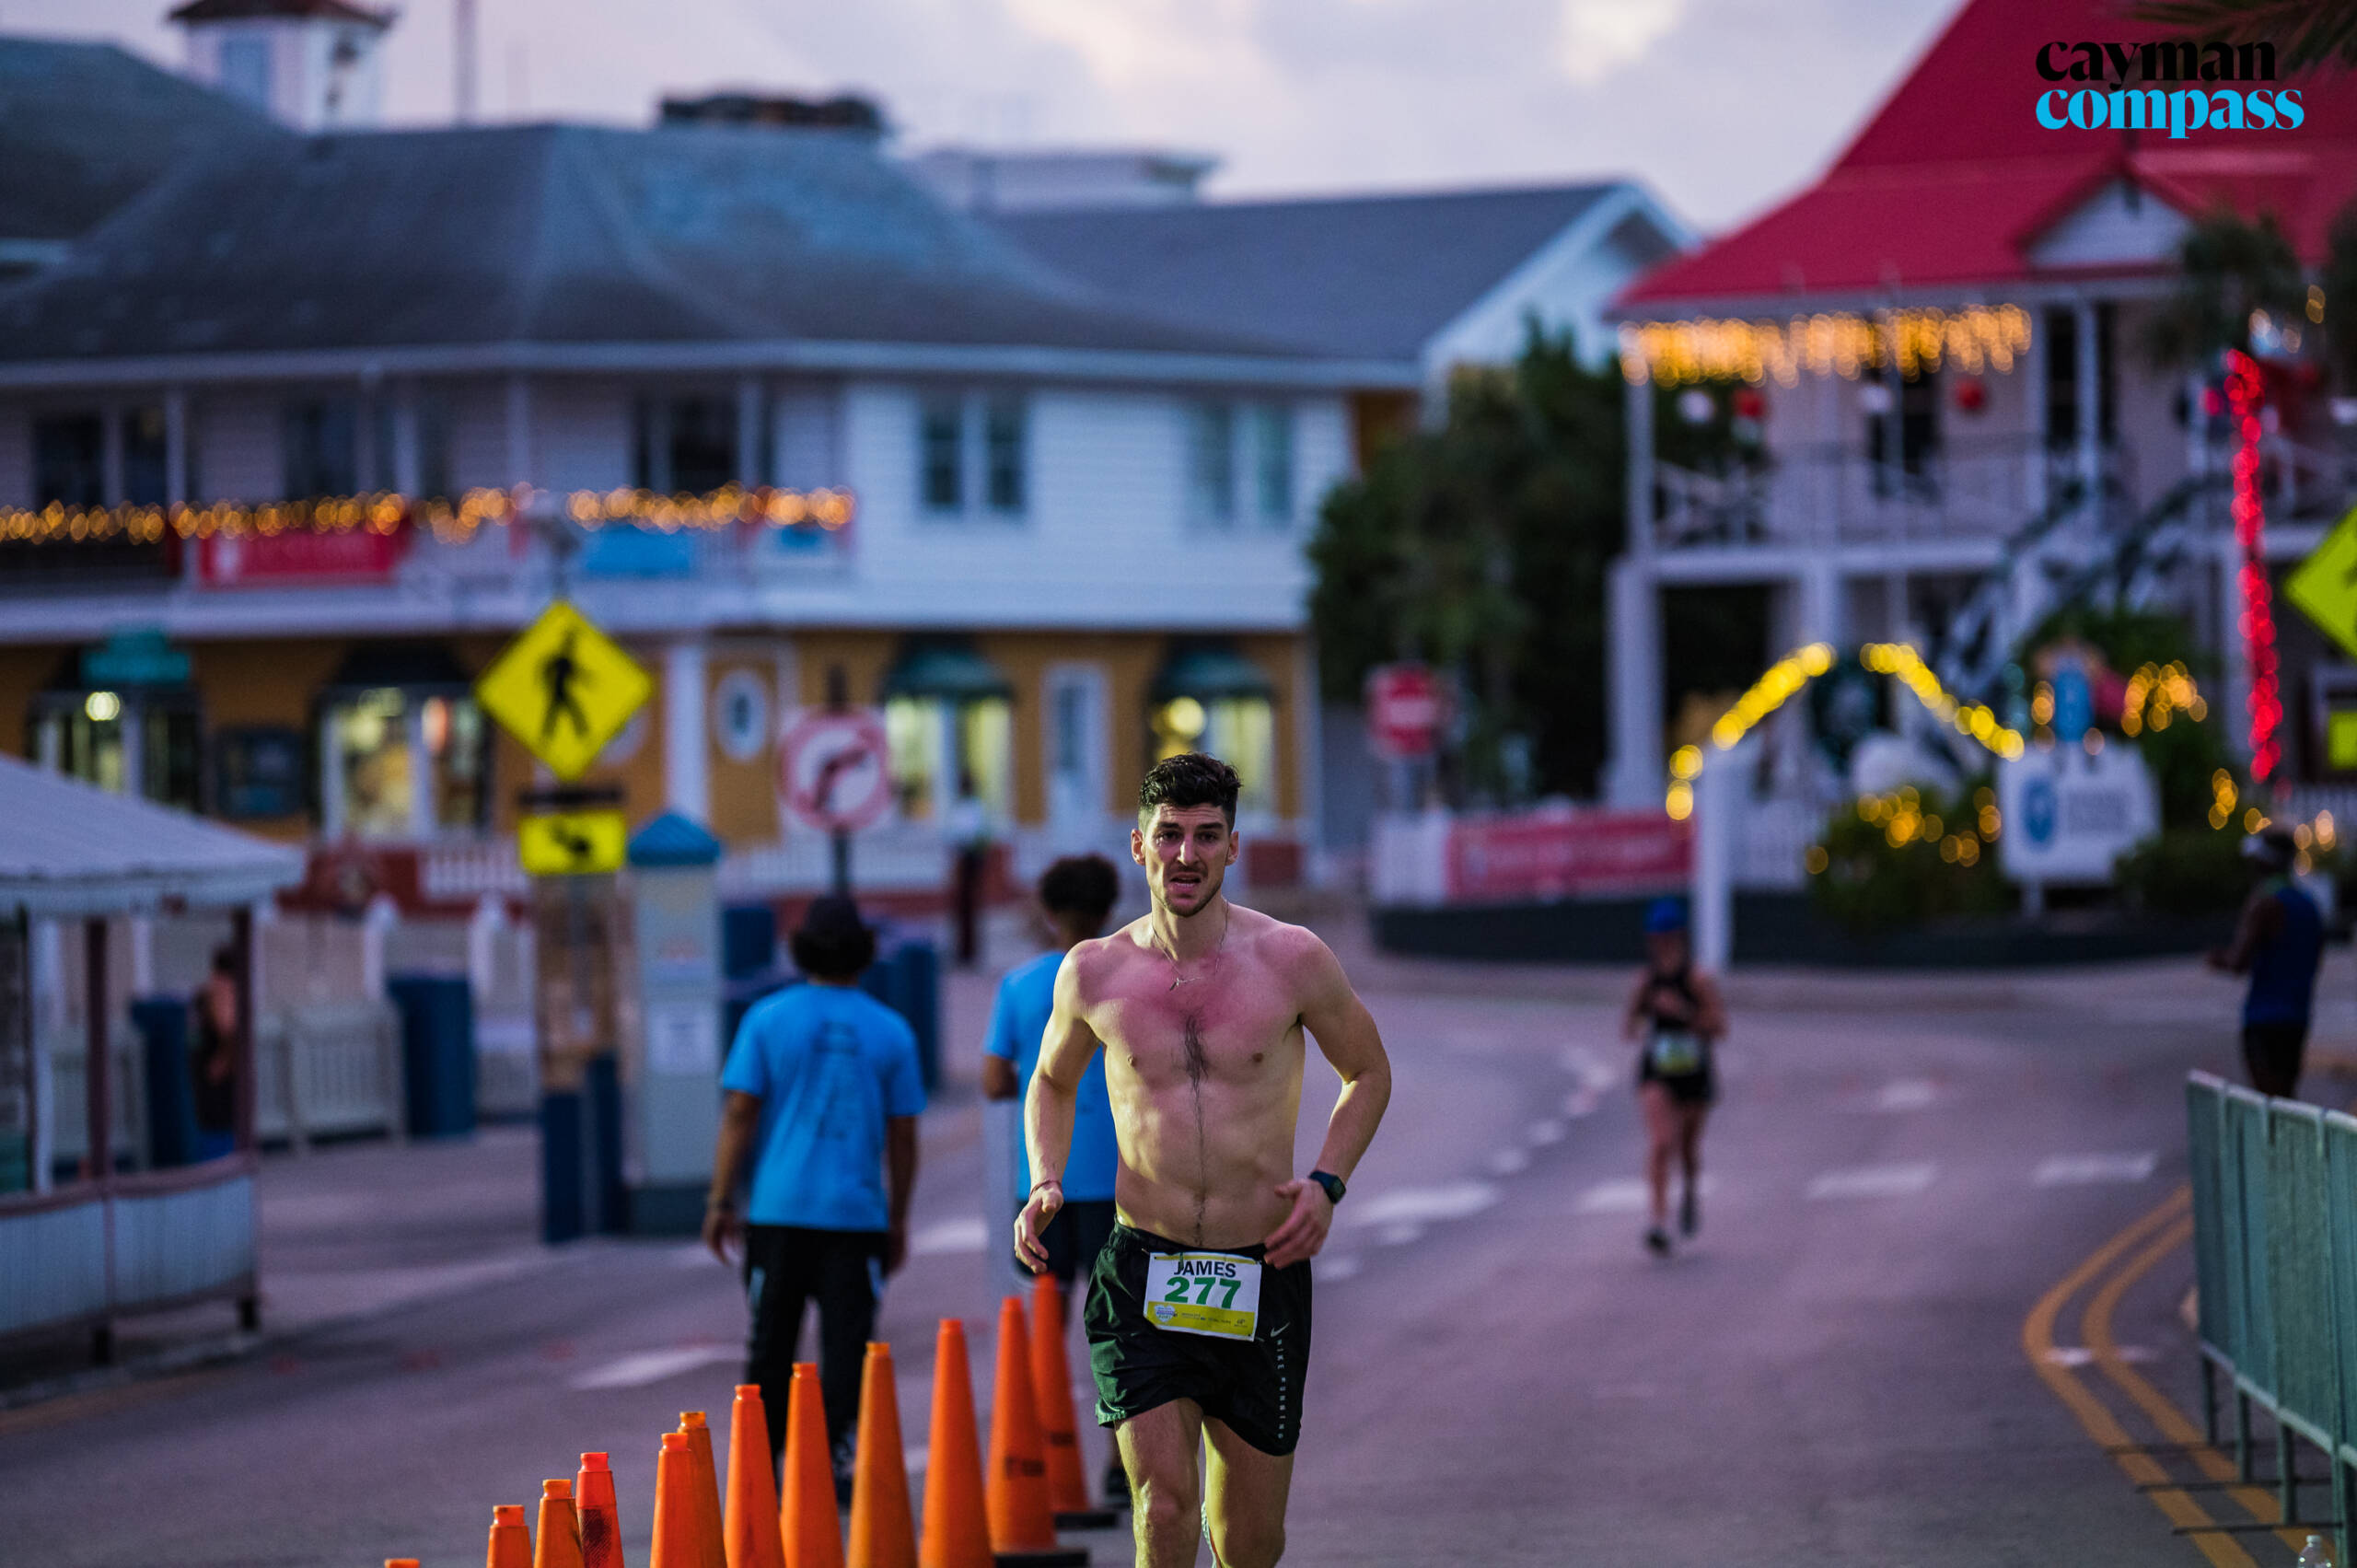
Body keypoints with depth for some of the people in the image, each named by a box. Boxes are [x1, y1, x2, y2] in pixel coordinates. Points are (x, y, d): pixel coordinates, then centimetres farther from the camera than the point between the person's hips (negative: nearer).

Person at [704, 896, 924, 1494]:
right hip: (858, 1214, 0)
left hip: (778, 1210, 0)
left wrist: (720, 1203, 2)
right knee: (846, 1345, 0)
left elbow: (739, 1115, -3)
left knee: (770, 1346, 10)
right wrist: (897, 1221, 15)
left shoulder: (768, 1019, 0)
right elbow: (903, 1136, 5)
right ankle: (838, 1465, -8)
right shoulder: (890, 1032, 3)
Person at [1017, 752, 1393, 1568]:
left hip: (1263, 1277, 0)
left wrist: (1325, 1184, -3)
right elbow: (1052, 1081, 20)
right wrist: (1045, 1183, 3)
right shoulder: (1094, 972, 1)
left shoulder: (1291, 961, -3)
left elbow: (1369, 1073, 12)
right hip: (1141, 1272, 0)